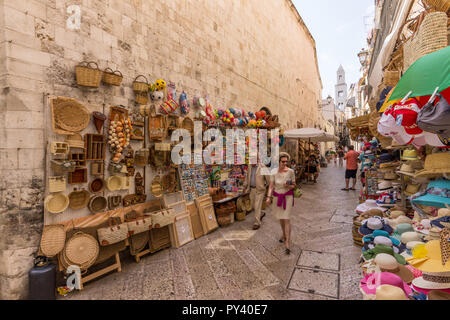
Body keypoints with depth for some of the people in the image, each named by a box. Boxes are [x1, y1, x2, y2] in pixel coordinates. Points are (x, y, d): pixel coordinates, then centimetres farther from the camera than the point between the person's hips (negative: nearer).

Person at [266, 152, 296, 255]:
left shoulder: (290, 171, -9)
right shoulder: (274, 172, -6)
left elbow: (294, 186, -1)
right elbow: (271, 186, -6)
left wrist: (288, 186, -22)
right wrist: (269, 197, -17)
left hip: (287, 196, -2)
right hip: (277, 196, 3)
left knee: (286, 218, -10)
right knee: (280, 218, 18)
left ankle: (288, 242, -4)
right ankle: (284, 234, 43)